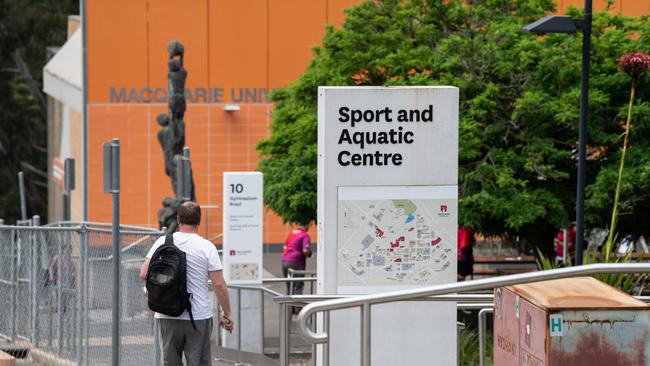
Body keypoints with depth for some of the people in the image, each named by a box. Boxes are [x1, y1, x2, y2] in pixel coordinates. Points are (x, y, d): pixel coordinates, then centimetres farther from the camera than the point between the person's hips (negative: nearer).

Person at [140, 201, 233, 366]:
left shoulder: (162, 242, 0)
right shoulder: (207, 247, -6)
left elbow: (144, 274, -4)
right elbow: (219, 284, -8)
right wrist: (227, 314, 1)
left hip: (168, 316, 2)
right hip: (199, 316, -2)